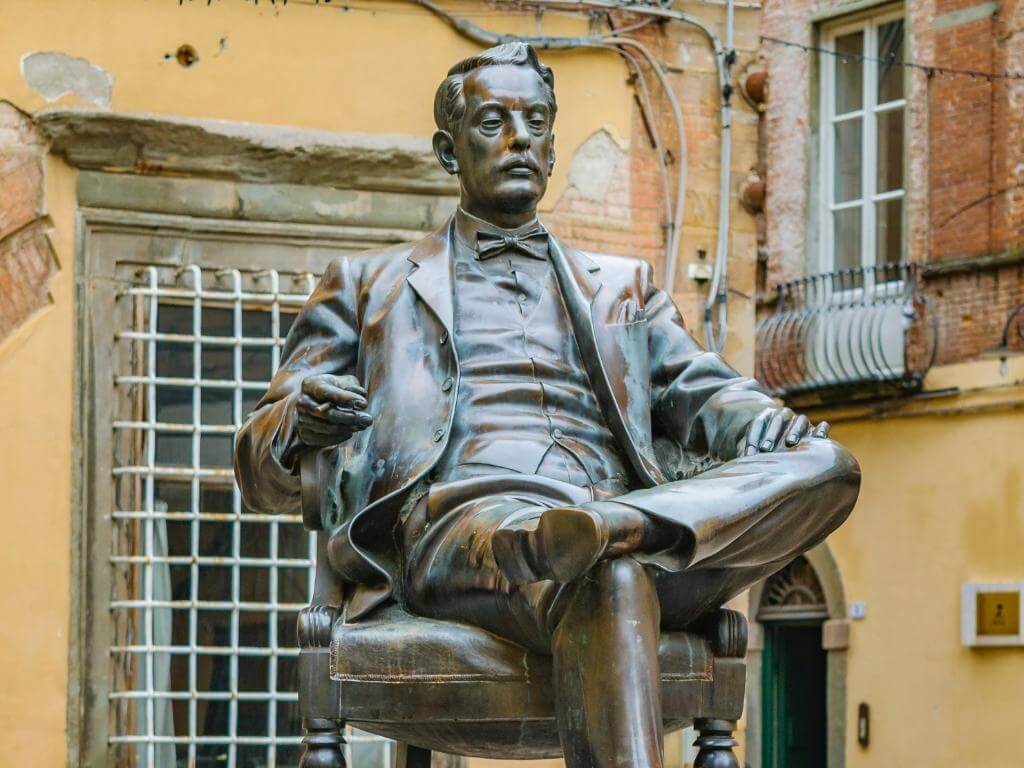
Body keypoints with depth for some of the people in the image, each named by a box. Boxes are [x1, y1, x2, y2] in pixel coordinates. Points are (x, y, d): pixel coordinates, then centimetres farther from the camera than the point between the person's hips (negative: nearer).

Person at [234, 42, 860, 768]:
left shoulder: (624, 287, 34)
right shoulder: (369, 283, 26)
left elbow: (704, 393, 18)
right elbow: (261, 475, 17)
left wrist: (765, 422, -9)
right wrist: (295, 425, -10)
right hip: (456, 518, -4)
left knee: (826, 466, -26)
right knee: (607, 577, -41)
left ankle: (618, 527, -47)